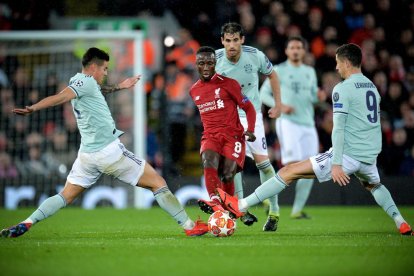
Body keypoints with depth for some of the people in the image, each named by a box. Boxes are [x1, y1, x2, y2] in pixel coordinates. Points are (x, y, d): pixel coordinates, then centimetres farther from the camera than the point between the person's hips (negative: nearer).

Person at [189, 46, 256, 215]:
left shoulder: (227, 83, -1)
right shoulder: (194, 91, 13)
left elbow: (248, 107, 2)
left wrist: (250, 130, -11)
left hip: (233, 134, -3)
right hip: (210, 136, 3)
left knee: (228, 174, -17)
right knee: (208, 160, -30)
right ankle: (214, 202, -46)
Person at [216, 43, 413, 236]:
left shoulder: (342, 89, -8)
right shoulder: (372, 87, 16)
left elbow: (339, 128, -15)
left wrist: (336, 163, -19)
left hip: (349, 154, -7)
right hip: (370, 156, 7)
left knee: (289, 172, -6)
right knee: (373, 185, 40)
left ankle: (241, 206, -8)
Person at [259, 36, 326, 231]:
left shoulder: (310, 72, 17)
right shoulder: (279, 71, 3)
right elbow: (263, 93, 3)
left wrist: (319, 97, 0)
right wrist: (280, 106, -12)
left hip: (308, 124, 6)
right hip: (288, 122, -6)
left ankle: (297, 209, 7)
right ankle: (273, 210, -7)